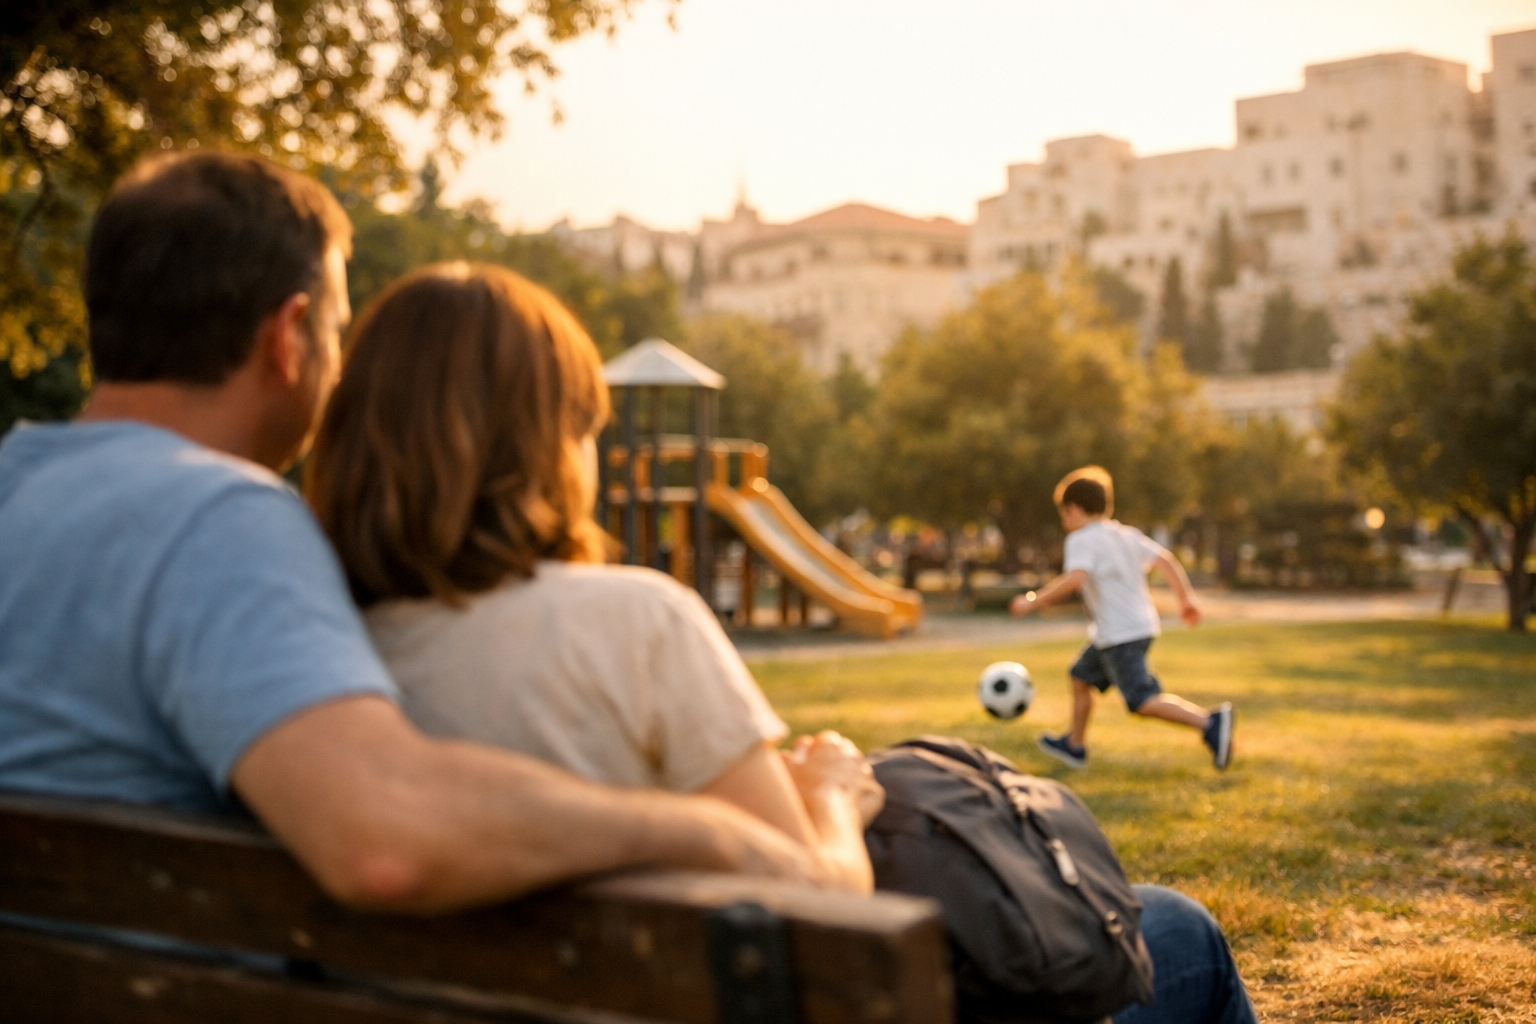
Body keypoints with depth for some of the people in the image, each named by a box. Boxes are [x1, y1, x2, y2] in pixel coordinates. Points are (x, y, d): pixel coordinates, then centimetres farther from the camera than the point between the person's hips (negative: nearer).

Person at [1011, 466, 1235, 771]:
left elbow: (1074, 578, -28)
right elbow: (1165, 560, 6)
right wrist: (1186, 598, 11)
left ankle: (1209, 722, -27)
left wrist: (1033, 601, -21)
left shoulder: (1082, 540, -11)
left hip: (1121, 636, -10)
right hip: (1141, 623, 10)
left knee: (1143, 702, -14)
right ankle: (1075, 745, 35)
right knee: (1081, 677, 23)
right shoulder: (1127, 535, 13)